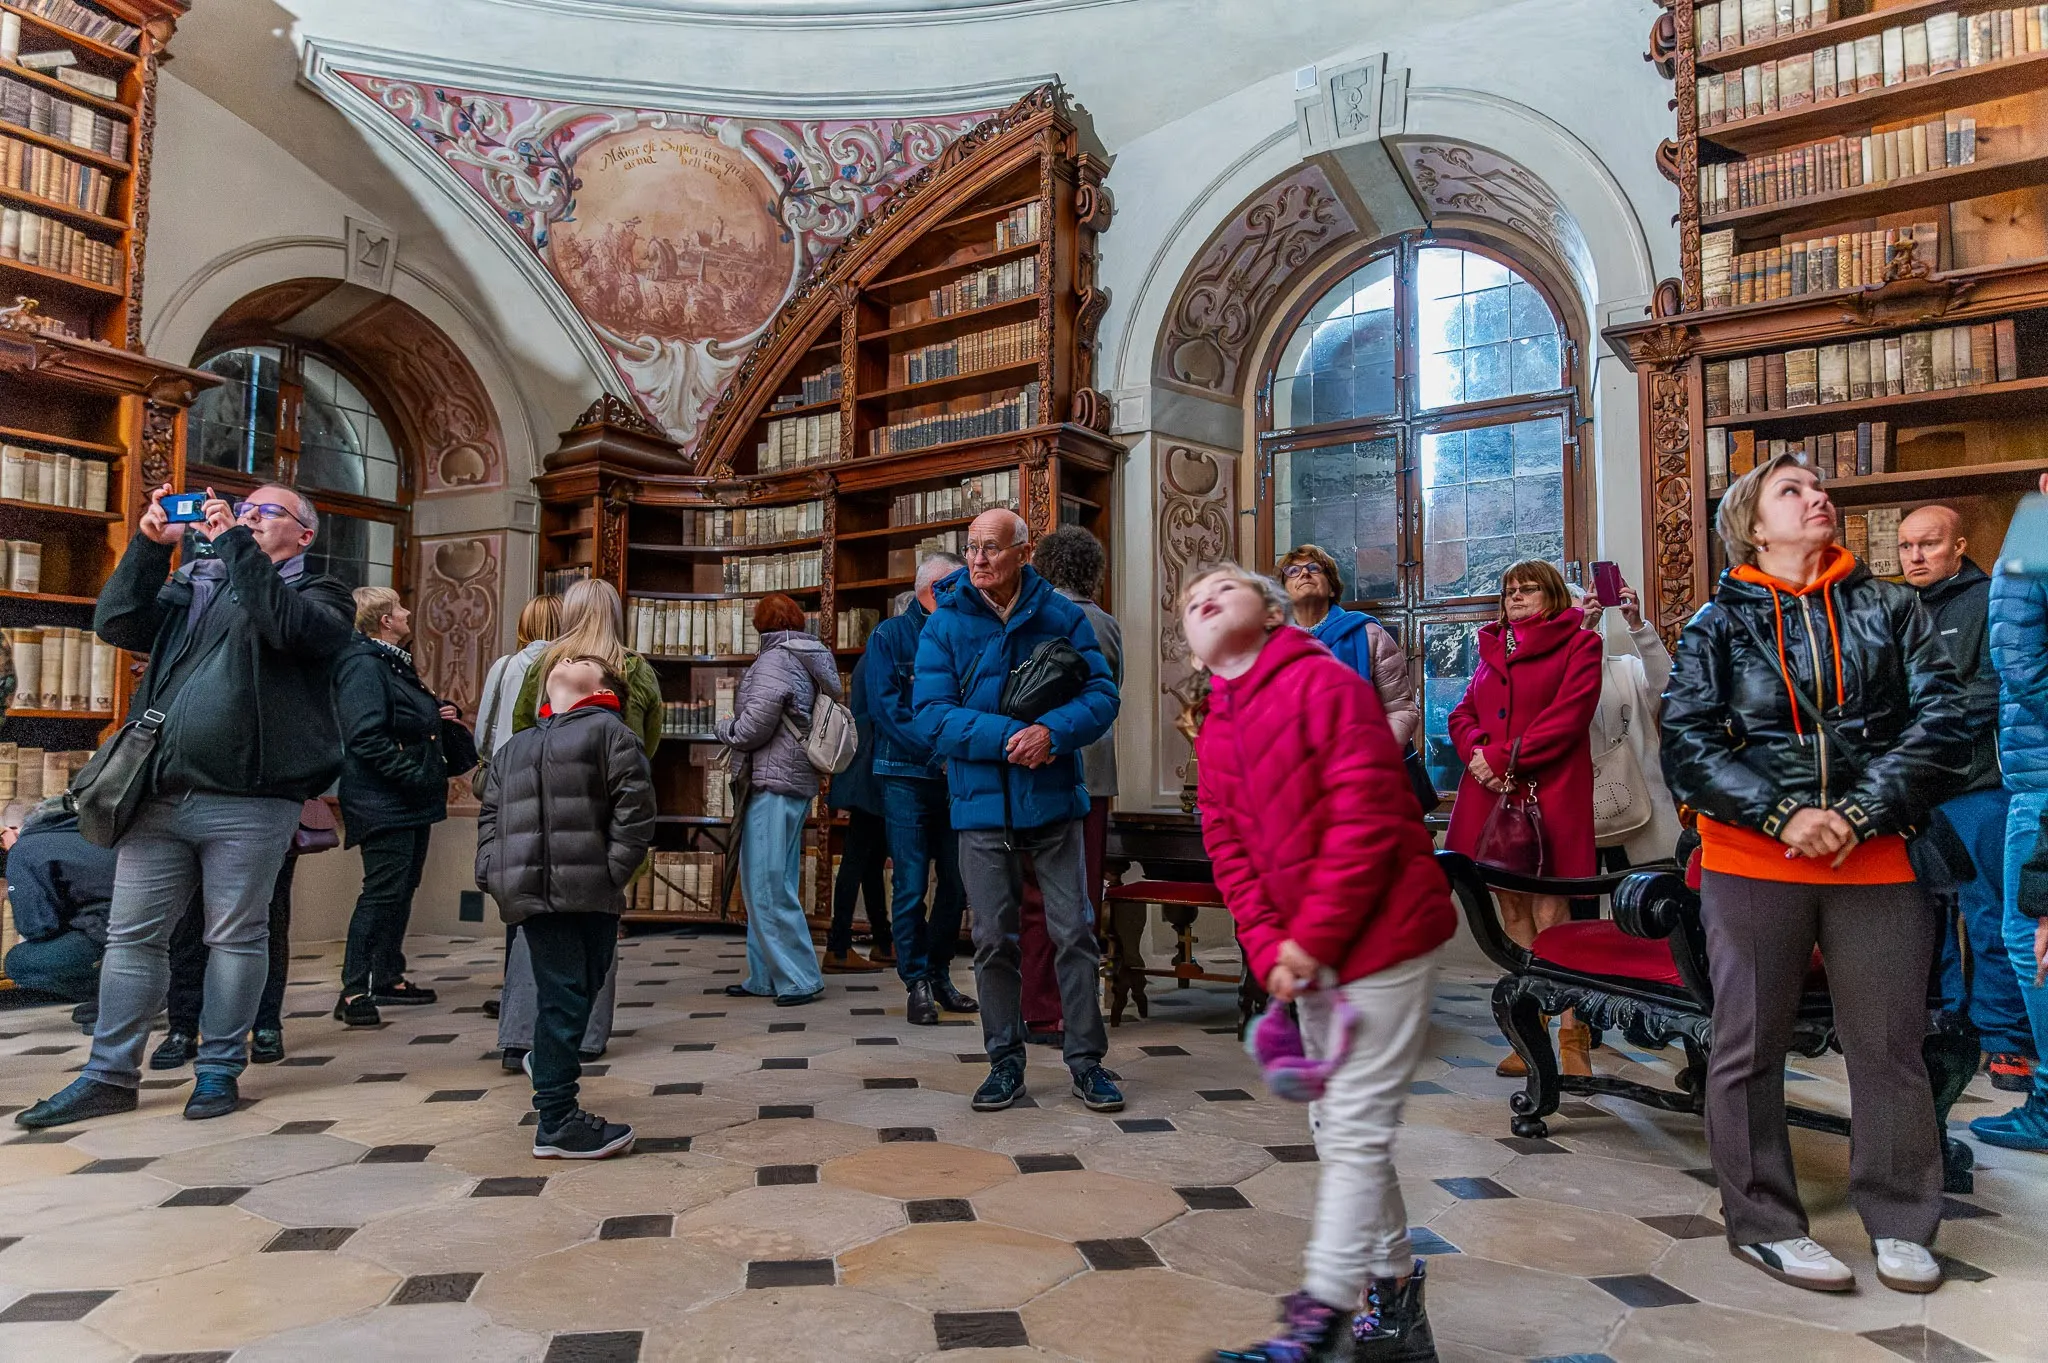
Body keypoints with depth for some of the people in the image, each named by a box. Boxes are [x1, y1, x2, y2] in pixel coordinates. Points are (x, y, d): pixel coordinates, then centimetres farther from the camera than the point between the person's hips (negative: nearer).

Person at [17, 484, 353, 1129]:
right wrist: (151, 542, 2)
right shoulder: (194, 581, 21)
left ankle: (219, 1069, 16)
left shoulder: (319, 593, 6)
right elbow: (116, 623, 8)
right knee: (131, 934, 9)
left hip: (248, 802, -5)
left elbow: (289, 626, -17)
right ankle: (110, 1075, 19)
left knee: (236, 936, 3)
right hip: (159, 795, 5)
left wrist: (235, 543, -13)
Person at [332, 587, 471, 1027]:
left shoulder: (395, 663, 18)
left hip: (412, 801, 11)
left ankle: (389, 978, 25)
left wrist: (439, 711, 11)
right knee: (383, 890, -10)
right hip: (384, 803, -11)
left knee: (403, 888, 15)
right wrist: (412, 773, -24)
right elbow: (366, 738, -24)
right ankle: (353, 991, -5)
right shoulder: (364, 665, -14)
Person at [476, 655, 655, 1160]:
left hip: (589, 896, -2)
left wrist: (613, 871, -9)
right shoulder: (514, 748, 20)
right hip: (535, 894, 2)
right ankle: (557, 1122, 7)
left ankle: (558, 1109, 22)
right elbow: (490, 814, 20)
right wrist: (491, 872, 6)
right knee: (563, 998, -2)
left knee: (576, 996, 6)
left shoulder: (607, 730, 4)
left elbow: (635, 806, -4)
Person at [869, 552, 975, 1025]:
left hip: (955, 777, 4)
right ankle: (917, 983, 10)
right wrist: (939, 754, -17)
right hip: (907, 777, -4)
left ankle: (938, 974, 22)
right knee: (911, 886, -1)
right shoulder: (889, 636, 1)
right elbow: (888, 707, -9)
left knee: (957, 883, 7)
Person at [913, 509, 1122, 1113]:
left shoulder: (1061, 616, 1)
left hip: (1054, 801, 0)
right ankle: (1006, 1061, 26)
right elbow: (932, 713, -9)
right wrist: (1008, 736, -21)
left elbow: (1102, 694, -3)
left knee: (1074, 933, 5)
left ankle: (1086, 1060, 20)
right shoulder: (944, 624, -1)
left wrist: (1053, 731, -23)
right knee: (993, 940, 9)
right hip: (982, 807, 0)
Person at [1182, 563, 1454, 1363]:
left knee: (1355, 1129, -3)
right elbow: (1229, 850, 6)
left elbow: (1367, 817, -19)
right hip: (1306, 958, 8)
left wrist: (1313, 936, -18)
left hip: (1383, 936, -8)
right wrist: (1269, 950, -7)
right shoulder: (1213, 732, 10)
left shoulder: (1325, 683, -12)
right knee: (1339, 1127, 15)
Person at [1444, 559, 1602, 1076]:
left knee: (1549, 916, -10)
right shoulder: (1492, 650, 23)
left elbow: (1568, 716, -8)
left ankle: (1572, 1039, -3)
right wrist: (1477, 750, -6)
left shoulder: (1578, 645, 5)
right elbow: (1463, 715, 16)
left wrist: (1503, 758, -14)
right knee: (1513, 914, 6)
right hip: (1492, 795, 5)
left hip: (1549, 795, -5)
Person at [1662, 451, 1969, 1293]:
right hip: (1753, 861, -2)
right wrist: (1782, 816, -16)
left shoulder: (1889, 610, 8)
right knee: (1749, 1047, 6)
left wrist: (1860, 814, -14)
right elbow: (1686, 745, -5)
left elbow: (1941, 724, -1)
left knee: (1889, 1045, 10)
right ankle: (1761, 1221, 21)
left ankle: (1898, 1221, 30)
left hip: (1876, 861, 2)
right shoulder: (1718, 624, 2)